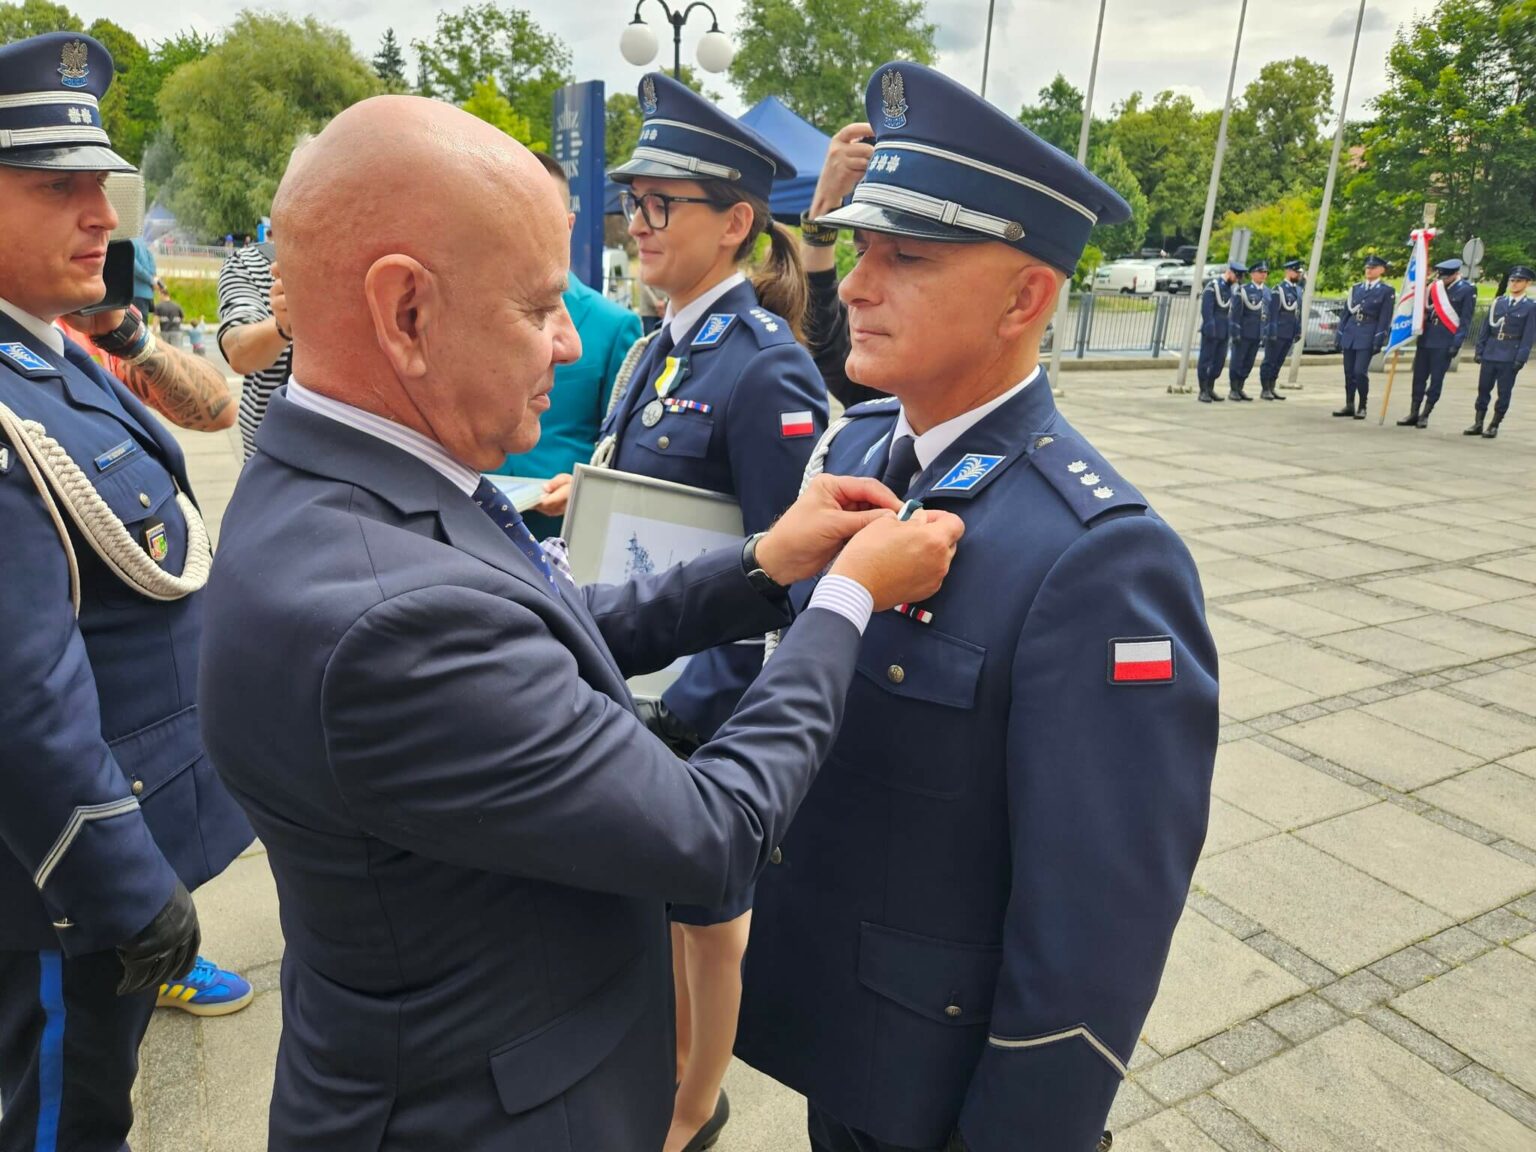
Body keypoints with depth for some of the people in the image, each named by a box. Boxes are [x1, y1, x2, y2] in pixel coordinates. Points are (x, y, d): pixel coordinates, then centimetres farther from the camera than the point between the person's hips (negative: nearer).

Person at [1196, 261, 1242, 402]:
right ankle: (1203, 391, 4)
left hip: (1224, 331, 7)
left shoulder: (1232, 289, 14)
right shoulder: (1213, 285, -9)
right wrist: (1209, 327, -19)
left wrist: (1231, 328, 10)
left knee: (1220, 360, 8)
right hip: (1212, 331, -7)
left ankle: (1210, 389, 16)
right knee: (1206, 360, -1)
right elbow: (1206, 308, -15)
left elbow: (1232, 310, 16)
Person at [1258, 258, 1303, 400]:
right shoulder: (1278, 289, -9)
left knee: (1279, 362, 10)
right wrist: (1272, 332, -16)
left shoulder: (1298, 290, 14)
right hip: (1277, 333, -7)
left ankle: (1272, 388, 16)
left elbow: (1298, 312, 16)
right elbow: (1272, 312, -12)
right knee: (1270, 361, 0)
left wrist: (1298, 331, 12)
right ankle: (1265, 390, 5)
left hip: (1289, 334, 7)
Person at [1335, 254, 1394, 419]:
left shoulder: (1387, 291, 0)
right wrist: (1340, 336, 10)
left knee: (1360, 372, -11)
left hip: (1367, 337, -5)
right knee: (1349, 372, 6)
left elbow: (1385, 318, -5)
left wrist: (1379, 342, -12)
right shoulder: (1356, 288, 14)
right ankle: (1349, 405, 16)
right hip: (1350, 335, 5)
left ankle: (1362, 407, 1)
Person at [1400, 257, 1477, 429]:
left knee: (1436, 379, 0)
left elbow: (1465, 321, -6)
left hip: (1445, 343, -5)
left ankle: (1425, 415, 6)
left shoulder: (1467, 291, -5)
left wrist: (1456, 344, -12)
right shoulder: (1436, 286, 9)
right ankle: (1413, 414, 12)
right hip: (1426, 339, 5)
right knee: (1419, 377, 6)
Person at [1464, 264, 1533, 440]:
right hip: (1490, 353, 3)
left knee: (1504, 392, 2)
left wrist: (1520, 359, -11)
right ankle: (1478, 423, 15)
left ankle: (1494, 426, 9)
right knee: (1483, 389, 7)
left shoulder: (1530, 306, 0)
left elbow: (1528, 336, -4)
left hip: (1510, 357, -3)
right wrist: (1480, 351, 5)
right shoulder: (1498, 302, 9)